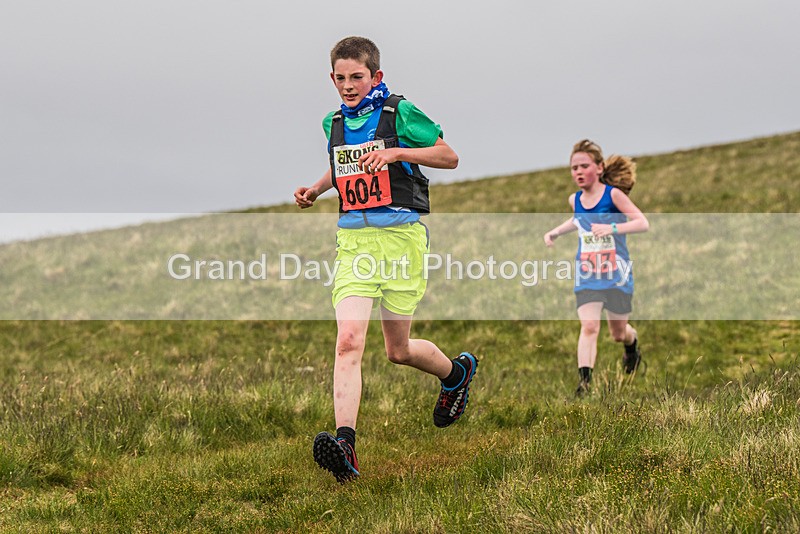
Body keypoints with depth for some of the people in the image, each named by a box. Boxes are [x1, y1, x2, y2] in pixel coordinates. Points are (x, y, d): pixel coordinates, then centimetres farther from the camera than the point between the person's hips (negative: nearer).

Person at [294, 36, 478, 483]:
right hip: (353, 241, 4)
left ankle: (457, 372, 40)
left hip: (401, 236, -4)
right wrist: (317, 189, 13)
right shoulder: (334, 123, 12)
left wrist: (396, 152, -15)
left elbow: (450, 157, -1)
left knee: (399, 350, 7)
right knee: (348, 343, -16)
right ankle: (345, 446, -24)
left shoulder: (400, 113, -4)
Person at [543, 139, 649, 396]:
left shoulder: (613, 195, -13)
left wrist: (612, 228, -35)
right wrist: (555, 232, 13)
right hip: (586, 275, 3)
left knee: (618, 333, 13)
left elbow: (643, 223, -22)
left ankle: (632, 347, 49)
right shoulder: (575, 200, 3)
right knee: (589, 328, -16)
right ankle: (585, 380, -20)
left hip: (616, 274, -3)